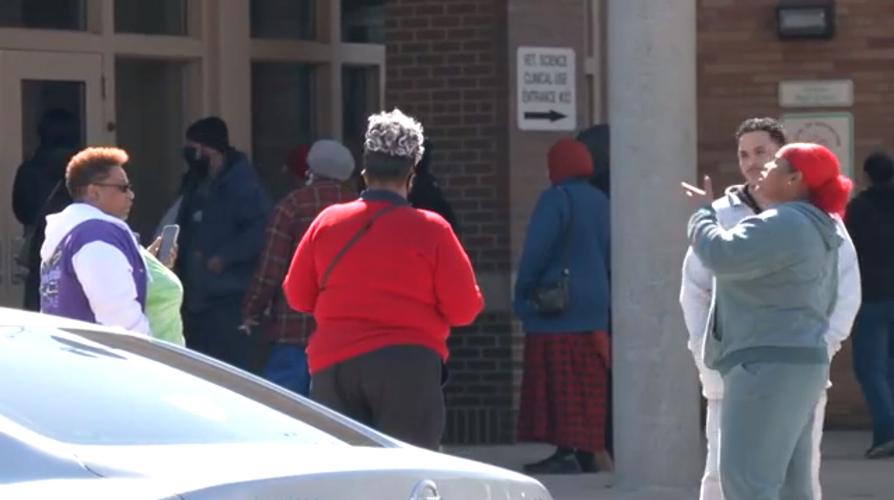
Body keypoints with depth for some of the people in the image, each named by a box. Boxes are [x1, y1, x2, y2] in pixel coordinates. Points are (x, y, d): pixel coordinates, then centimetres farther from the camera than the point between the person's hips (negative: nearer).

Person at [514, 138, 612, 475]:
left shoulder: (556, 199, -11)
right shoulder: (601, 203, 12)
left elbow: (536, 251, -14)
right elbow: (610, 255, 15)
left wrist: (523, 294, -5)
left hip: (557, 308, -7)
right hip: (594, 307, 7)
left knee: (558, 382, -6)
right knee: (588, 383, 10)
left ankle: (567, 452, -11)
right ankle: (588, 451, 11)